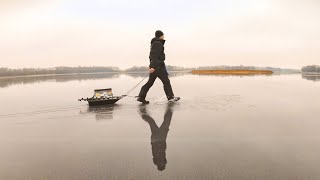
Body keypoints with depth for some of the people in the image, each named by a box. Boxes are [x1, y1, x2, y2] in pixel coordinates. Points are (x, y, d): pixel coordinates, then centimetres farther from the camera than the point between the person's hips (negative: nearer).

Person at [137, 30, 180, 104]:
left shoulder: (155, 43, 21)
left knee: (150, 82, 8)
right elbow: (155, 56, -21)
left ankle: (141, 97, 5)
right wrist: (153, 67, -27)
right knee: (166, 81, -1)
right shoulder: (158, 44, -11)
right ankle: (170, 97, 8)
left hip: (154, 66, 10)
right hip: (158, 66, -10)